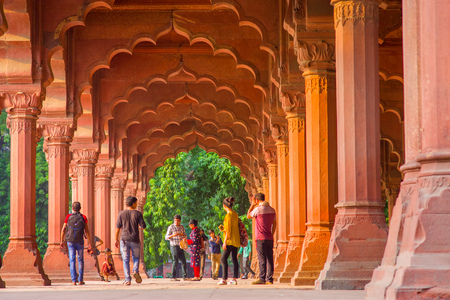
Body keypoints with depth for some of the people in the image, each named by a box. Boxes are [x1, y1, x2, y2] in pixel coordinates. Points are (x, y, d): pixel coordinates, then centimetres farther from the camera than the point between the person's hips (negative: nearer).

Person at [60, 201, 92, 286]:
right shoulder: (83, 218, -6)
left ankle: (74, 280, -4)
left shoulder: (68, 217, -5)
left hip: (70, 242, 0)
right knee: (80, 260, 13)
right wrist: (89, 244, -4)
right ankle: (80, 280, 9)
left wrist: (62, 241, 10)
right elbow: (87, 231, -7)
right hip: (80, 242, 0)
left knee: (72, 260, 3)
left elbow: (63, 230, -1)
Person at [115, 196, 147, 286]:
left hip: (124, 239, 0)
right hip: (135, 240, 0)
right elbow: (143, 226, -5)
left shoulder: (121, 214, 1)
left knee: (126, 260, 3)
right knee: (136, 257, 17)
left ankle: (127, 280, -3)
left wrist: (116, 239, 7)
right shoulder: (138, 214, -2)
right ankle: (135, 271, -9)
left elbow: (118, 227, 0)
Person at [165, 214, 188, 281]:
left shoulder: (182, 227, 11)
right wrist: (173, 235, -27)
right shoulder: (171, 227, -6)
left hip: (180, 247, 6)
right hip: (174, 246, -6)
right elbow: (166, 237, -8)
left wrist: (181, 234, -11)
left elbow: (185, 236, 11)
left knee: (183, 261, 4)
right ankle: (173, 277, -3)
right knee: (175, 262, -8)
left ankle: (185, 276, 9)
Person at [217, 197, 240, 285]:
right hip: (236, 241, 9)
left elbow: (228, 230, -16)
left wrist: (225, 242, -15)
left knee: (223, 259, -7)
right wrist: (223, 228, 24)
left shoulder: (228, 215, -14)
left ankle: (224, 279, -13)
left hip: (230, 241, -9)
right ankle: (234, 279, 6)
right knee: (234, 259, 8)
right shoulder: (235, 214, 11)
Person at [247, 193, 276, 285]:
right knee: (270, 260, 5)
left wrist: (252, 205, 12)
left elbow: (248, 216, 6)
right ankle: (270, 279, 6)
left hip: (261, 239, -6)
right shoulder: (272, 210, 9)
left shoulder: (258, 209, -11)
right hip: (270, 239, 6)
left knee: (262, 260, -6)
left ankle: (262, 279, -7)